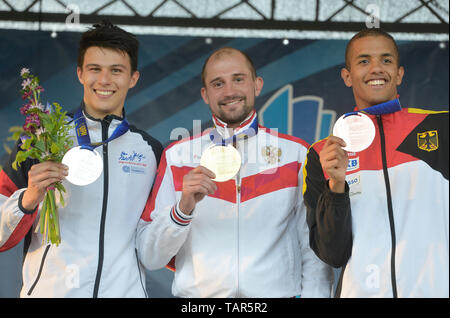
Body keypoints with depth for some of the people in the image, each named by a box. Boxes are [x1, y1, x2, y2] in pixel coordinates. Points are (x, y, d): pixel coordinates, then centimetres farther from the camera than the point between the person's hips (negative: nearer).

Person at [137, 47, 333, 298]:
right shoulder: (177, 156, 4)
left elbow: (314, 251, 4)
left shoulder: (297, 153, 5)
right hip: (199, 293, 1)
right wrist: (184, 208, -15)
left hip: (276, 291, -1)